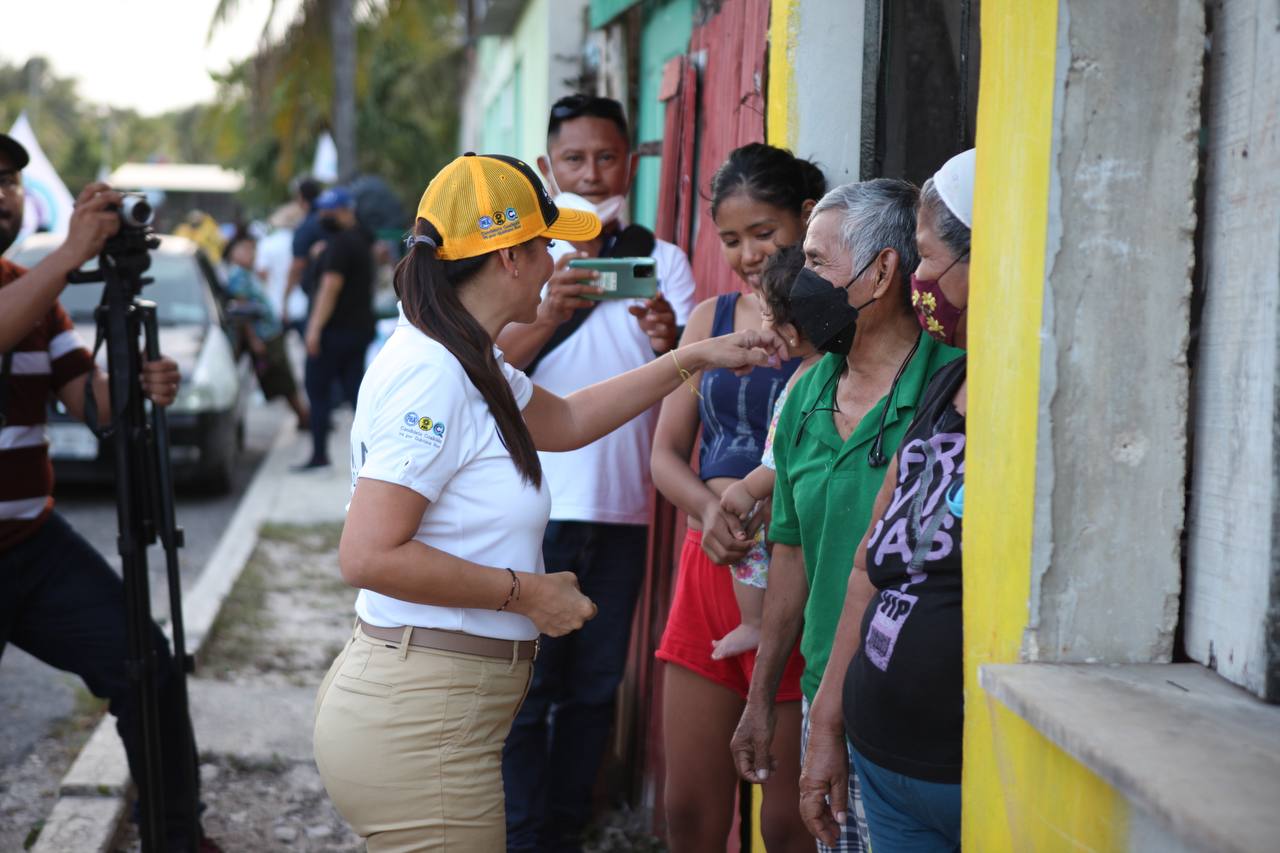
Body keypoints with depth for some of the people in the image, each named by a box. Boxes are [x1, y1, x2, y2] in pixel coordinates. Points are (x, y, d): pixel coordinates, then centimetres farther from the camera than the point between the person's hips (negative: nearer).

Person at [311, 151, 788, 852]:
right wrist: (525, 592, -17)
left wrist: (695, 359, 29)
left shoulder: (465, 363, 12)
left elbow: (563, 420, 29)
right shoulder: (432, 378, -19)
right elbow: (368, 556, -25)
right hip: (418, 725, -10)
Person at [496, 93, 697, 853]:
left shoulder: (662, 262, 7)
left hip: (621, 511, 2)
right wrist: (549, 312, -29)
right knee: (524, 690, -3)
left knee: (594, 690, 9)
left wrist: (672, 343, -27)